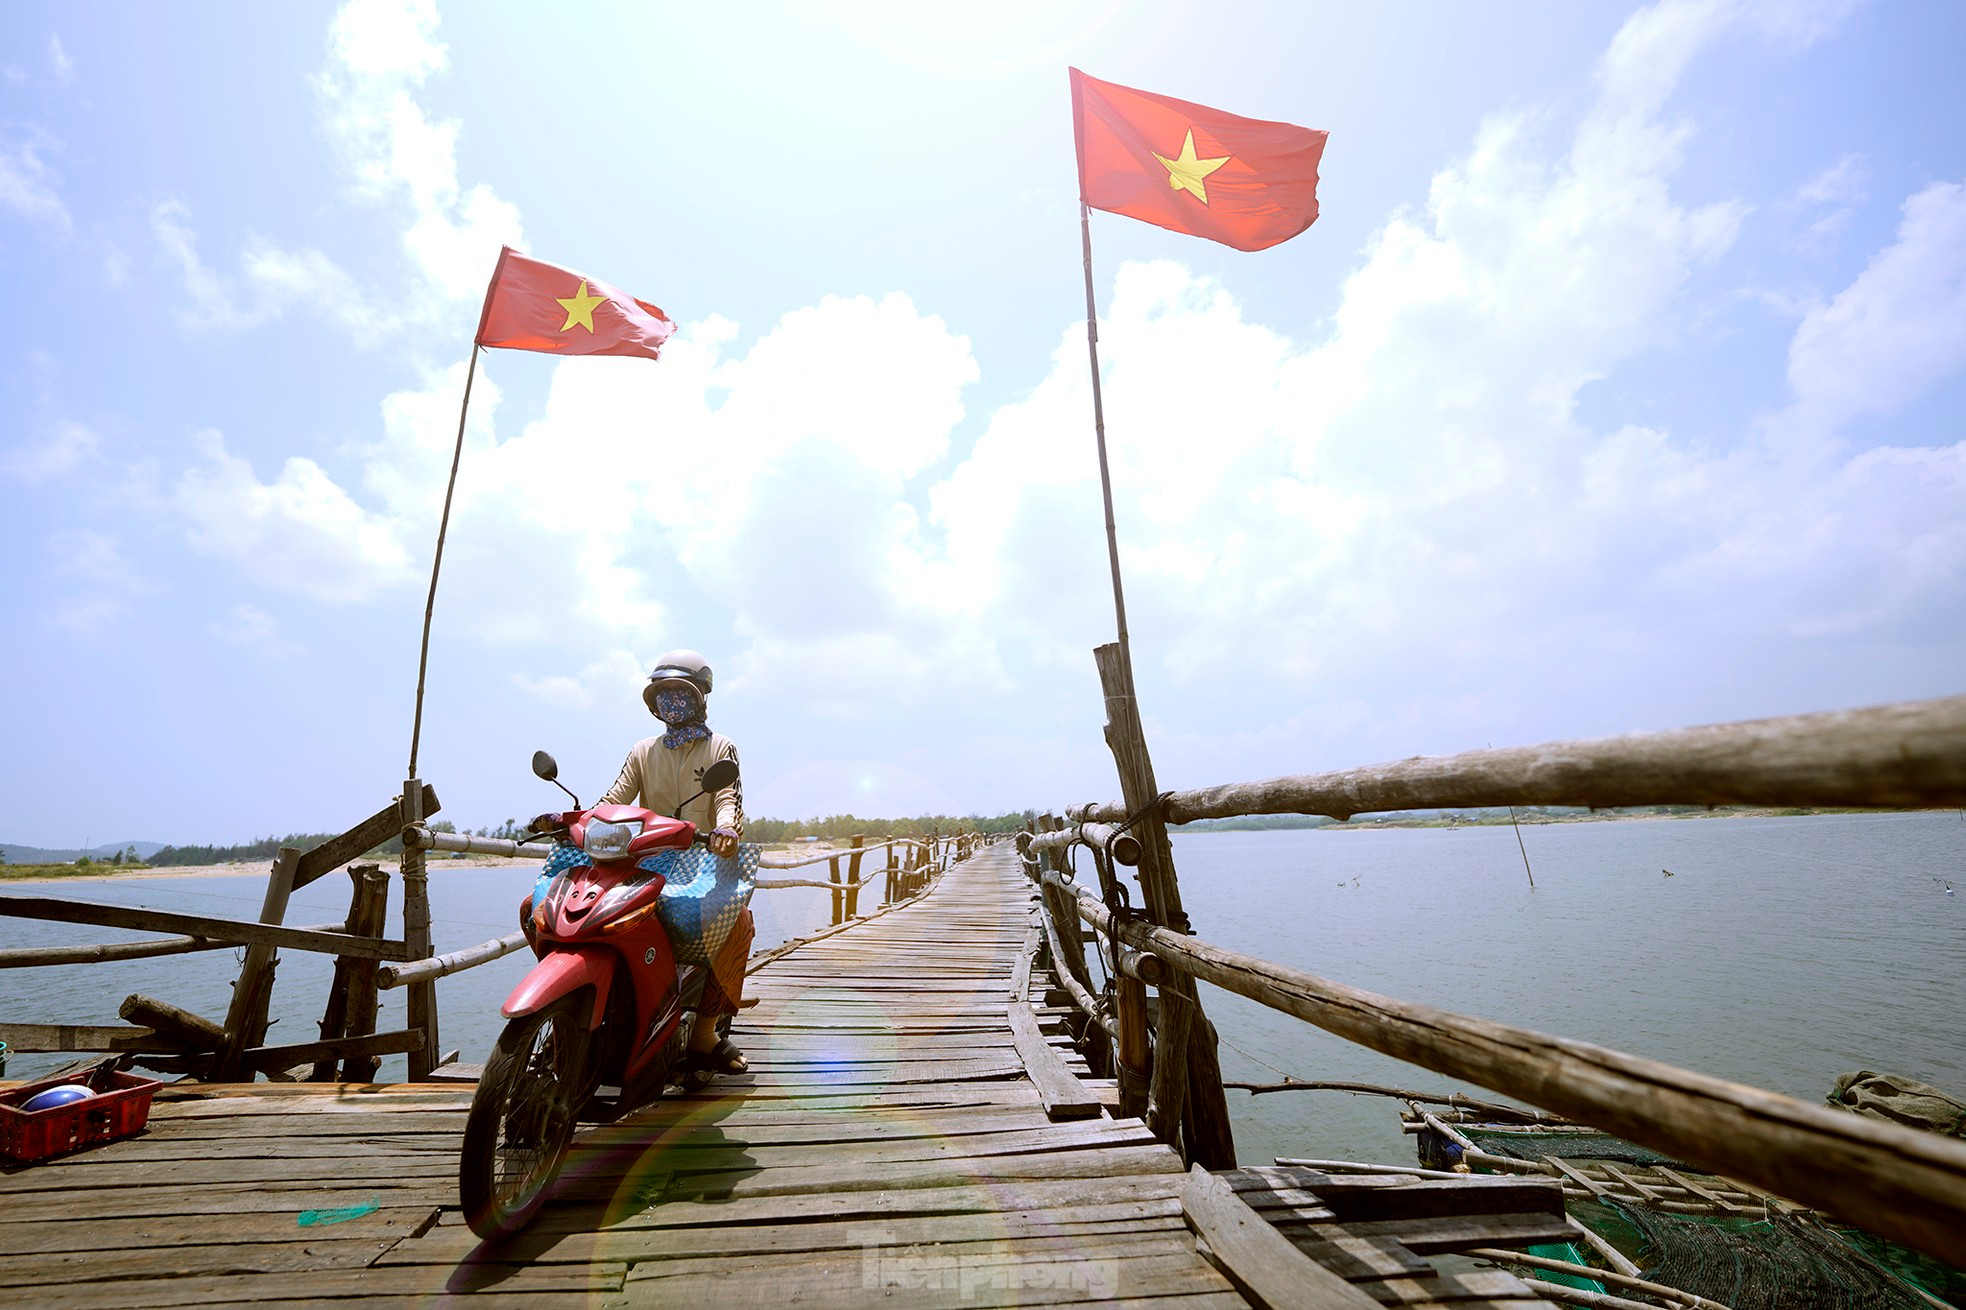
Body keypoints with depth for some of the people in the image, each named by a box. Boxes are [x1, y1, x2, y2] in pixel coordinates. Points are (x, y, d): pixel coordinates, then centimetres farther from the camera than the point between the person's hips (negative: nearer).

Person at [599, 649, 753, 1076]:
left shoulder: (720, 748, 9)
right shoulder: (643, 751, 20)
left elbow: (729, 797, -7)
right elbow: (615, 798, 6)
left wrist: (726, 828, -31)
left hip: (706, 862, -3)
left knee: (736, 920, -33)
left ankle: (705, 1031, -19)